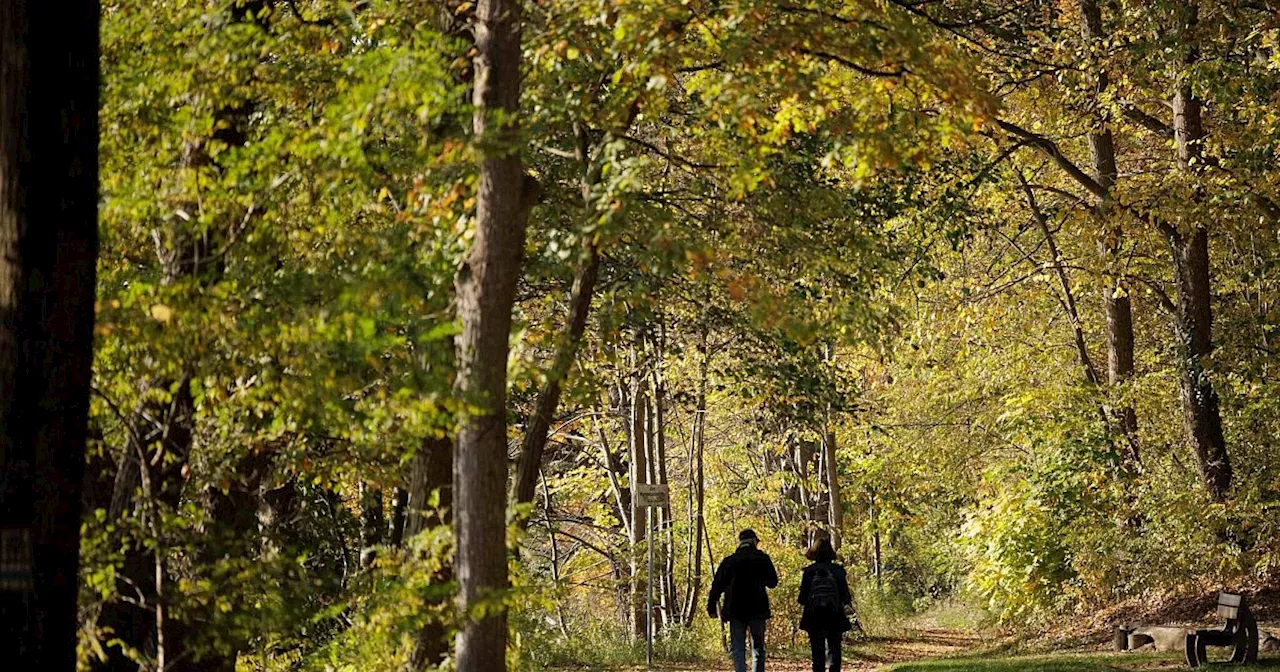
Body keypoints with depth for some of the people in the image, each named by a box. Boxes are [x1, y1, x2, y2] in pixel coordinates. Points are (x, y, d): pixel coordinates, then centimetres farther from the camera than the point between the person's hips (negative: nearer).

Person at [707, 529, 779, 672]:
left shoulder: (729, 561, 3)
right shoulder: (762, 559, 1)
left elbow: (717, 585, 1)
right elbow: (773, 582, 11)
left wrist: (711, 607, 7)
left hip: (736, 611, 0)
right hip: (757, 611, 0)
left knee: (738, 649, 1)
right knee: (758, 648, 10)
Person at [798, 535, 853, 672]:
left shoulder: (809, 571, -4)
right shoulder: (838, 570, -3)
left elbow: (803, 598, -3)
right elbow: (845, 596, -2)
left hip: (814, 616, 0)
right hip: (835, 615, 0)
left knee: (817, 651, 6)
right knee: (834, 649, 6)